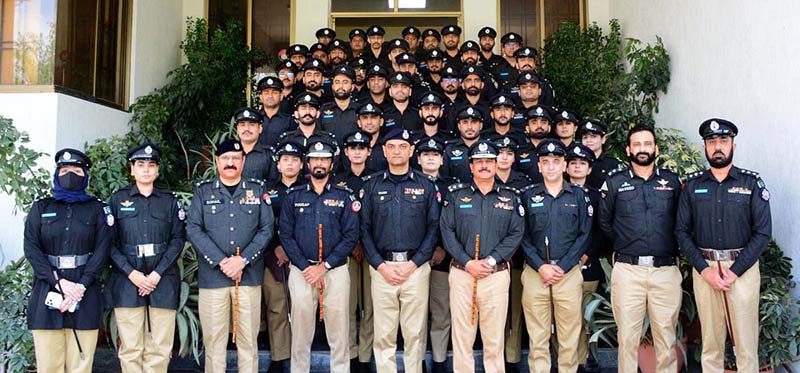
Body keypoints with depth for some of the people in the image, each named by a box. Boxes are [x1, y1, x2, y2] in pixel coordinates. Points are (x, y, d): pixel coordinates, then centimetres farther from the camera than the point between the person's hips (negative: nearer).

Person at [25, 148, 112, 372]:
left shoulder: (97, 209, 11)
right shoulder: (41, 208, 14)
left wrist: (81, 286, -12)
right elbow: (31, 248, 2)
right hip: (47, 291, 1)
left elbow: (102, 249, 1)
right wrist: (60, 282, -11)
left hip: (85, 293, -1)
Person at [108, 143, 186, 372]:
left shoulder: (170, 201, 12)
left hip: (163, 280, 1)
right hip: (127, 280, -1)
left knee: (159, 348, 0)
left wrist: (157, 274, -7)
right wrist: (131, 273, -9)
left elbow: (178, 239, 4)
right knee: (130, 348, -1)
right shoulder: (118, 199, 9)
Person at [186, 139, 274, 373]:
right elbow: (193, 229, -1)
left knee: (248, 339, 5)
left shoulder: (257, 190, 9)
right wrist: (221, 261, -11)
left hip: (249, 275, 0)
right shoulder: (203, 191, 9)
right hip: (212, 276, 0)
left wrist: (243, 260, -11)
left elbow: (266, 229, 2)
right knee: (213, 339, 3)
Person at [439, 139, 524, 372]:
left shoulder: (509, 198, 10)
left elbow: (516, 234, 1)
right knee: (462, 334, 2)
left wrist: (492, 260, -11)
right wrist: (467, 263, -11)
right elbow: (447, 231, 0)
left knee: (494, 336, 3)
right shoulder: (456, 195, 7)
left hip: (497, 274, 0)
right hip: (462, 273, 0)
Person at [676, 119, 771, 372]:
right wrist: (704, 269, -7)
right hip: (703, 268, 2)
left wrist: (734, 271, -11)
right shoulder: (692, 185, 7)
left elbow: (763, 233, -4)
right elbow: (682, 231, 5)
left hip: (742, 267, -1)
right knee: (710, 342, 8)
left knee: (746, 343, 0)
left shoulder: (752, 183, 1)